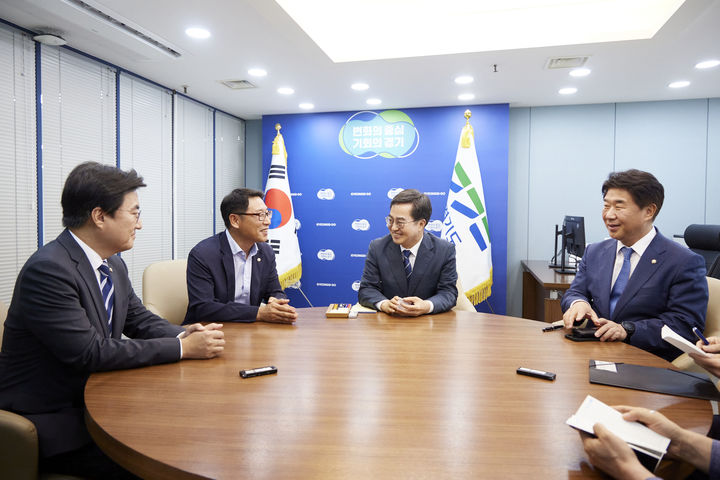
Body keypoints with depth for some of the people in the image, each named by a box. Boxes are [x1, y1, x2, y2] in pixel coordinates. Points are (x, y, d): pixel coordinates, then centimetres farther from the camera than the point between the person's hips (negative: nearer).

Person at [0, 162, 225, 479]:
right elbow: (91, 352, -26)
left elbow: (139, 319, 10)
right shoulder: (48, 270, -23)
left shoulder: (113, 264, 3)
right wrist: (183, 348, -22)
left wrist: (184, 334, -11)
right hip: (49, 421, -7)